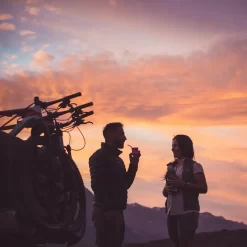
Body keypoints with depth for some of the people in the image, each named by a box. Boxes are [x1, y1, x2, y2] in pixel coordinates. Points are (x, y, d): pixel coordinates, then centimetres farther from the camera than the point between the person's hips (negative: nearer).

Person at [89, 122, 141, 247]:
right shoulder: (100, 156, -8)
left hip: (116, 212, 9)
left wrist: (133, 165, 9)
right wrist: (107, 208, -21)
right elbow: (97, 185, -18)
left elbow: (124, 184, 18)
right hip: (106, 213, -9)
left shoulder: (117, 158, 21)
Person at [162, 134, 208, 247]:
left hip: (187, 212, -7)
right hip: (172, 213, 7)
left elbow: (203, 188, -10)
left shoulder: (194, 166, -2)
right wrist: (167, 189, -4)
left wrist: (182, 184, -18)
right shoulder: (171, 167, 15)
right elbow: (164, 192, 20)